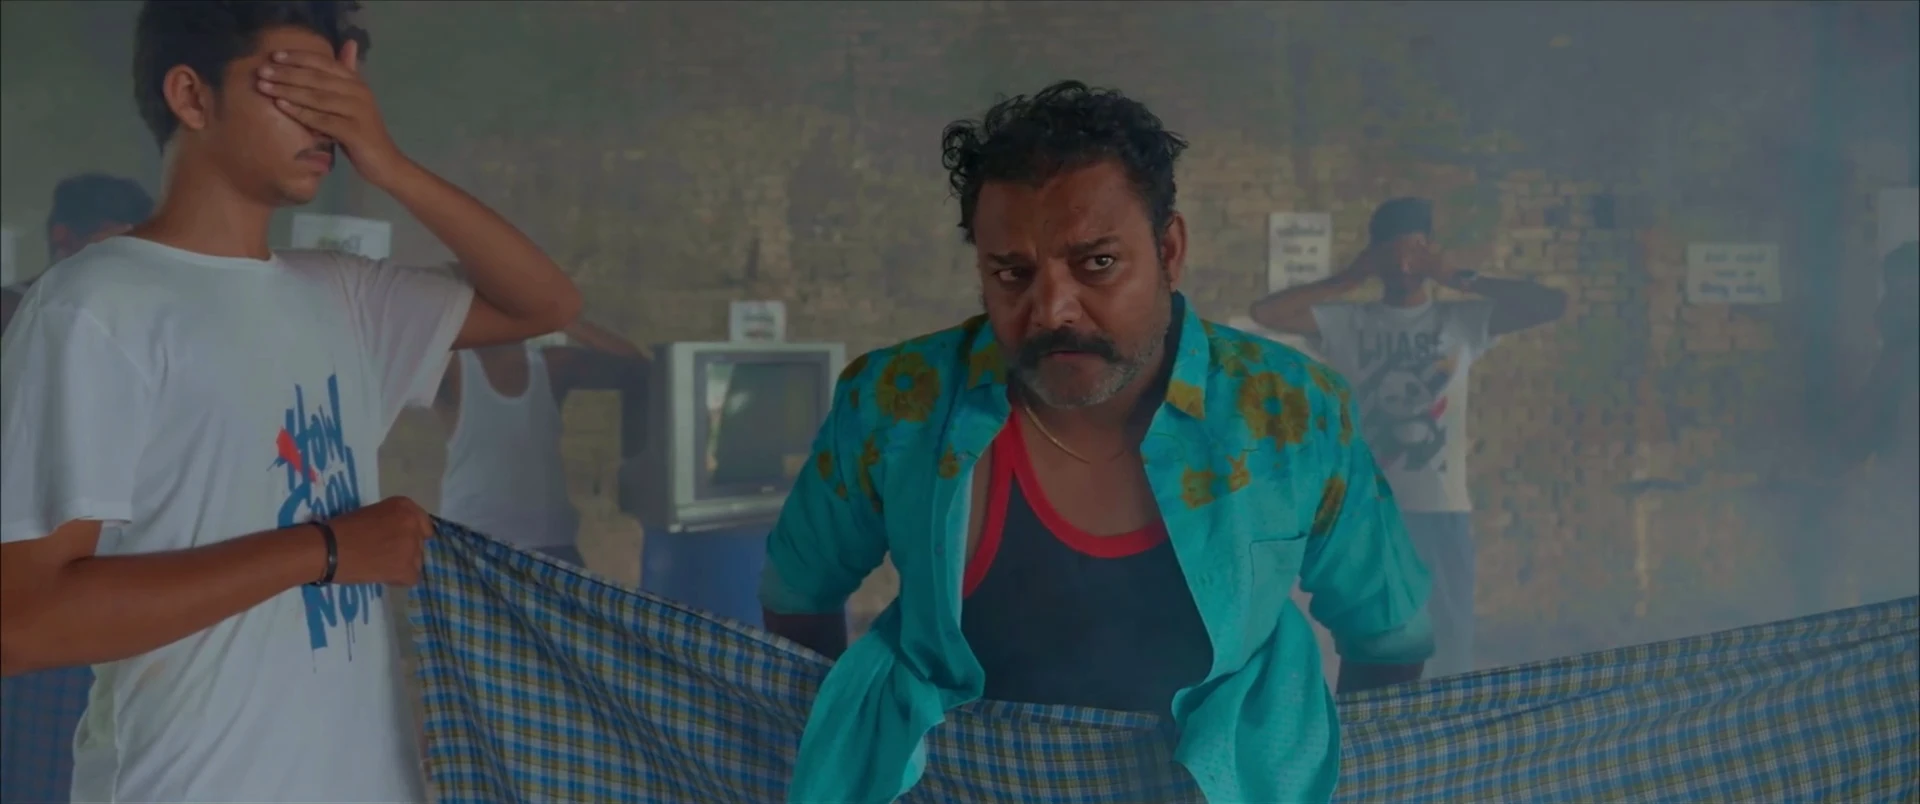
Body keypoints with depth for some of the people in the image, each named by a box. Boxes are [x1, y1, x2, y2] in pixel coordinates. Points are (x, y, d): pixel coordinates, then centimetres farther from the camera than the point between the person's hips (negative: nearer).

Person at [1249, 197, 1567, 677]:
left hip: (1443, 511, 1)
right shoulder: (1347, 323, 4)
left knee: (1450, 644, 5)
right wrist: (1347, 279, -1)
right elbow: (1265, 312, -7)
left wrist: (1458, 278, -1)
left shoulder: (1463, 322, 6)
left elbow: (1552, 304, -3)